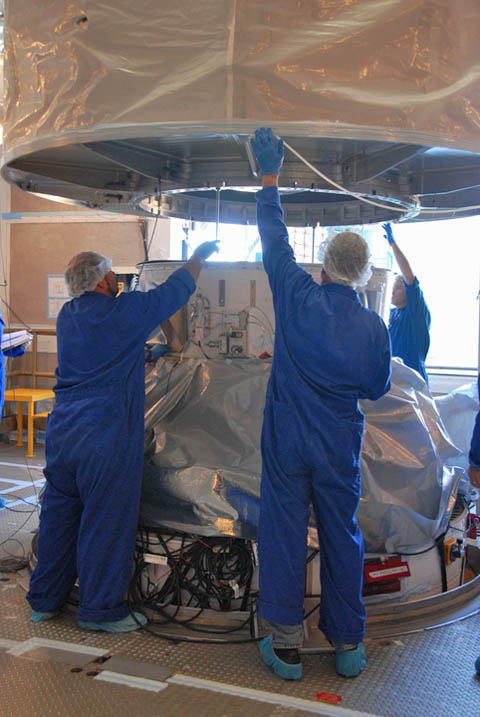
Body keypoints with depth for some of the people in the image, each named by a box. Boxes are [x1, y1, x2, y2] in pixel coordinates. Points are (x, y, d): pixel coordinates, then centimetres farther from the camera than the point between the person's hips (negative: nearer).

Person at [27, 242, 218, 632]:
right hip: (105, 436, -8)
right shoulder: (124, 312, -10)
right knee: (106, 521, 2)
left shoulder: (67, 316, 11)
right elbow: (176, 290, 1)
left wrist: (143, 352, 35)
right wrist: (199, 256, 17)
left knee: (58, 513, 15)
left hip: (62, 430, 8)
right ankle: (101, 610, 13)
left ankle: (45, 600, 27)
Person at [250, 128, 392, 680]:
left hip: (288, 443, -2)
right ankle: (348, 646, 23)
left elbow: (275, 240, 0)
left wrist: (270, 178, 11)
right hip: (341, 448, 2)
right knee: (342, 538, 13)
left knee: (282, 536, 7)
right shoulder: (374, 328, -6)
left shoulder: (299, 300, -12)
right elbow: (378, 388, 7)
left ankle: (285, 645, 15)